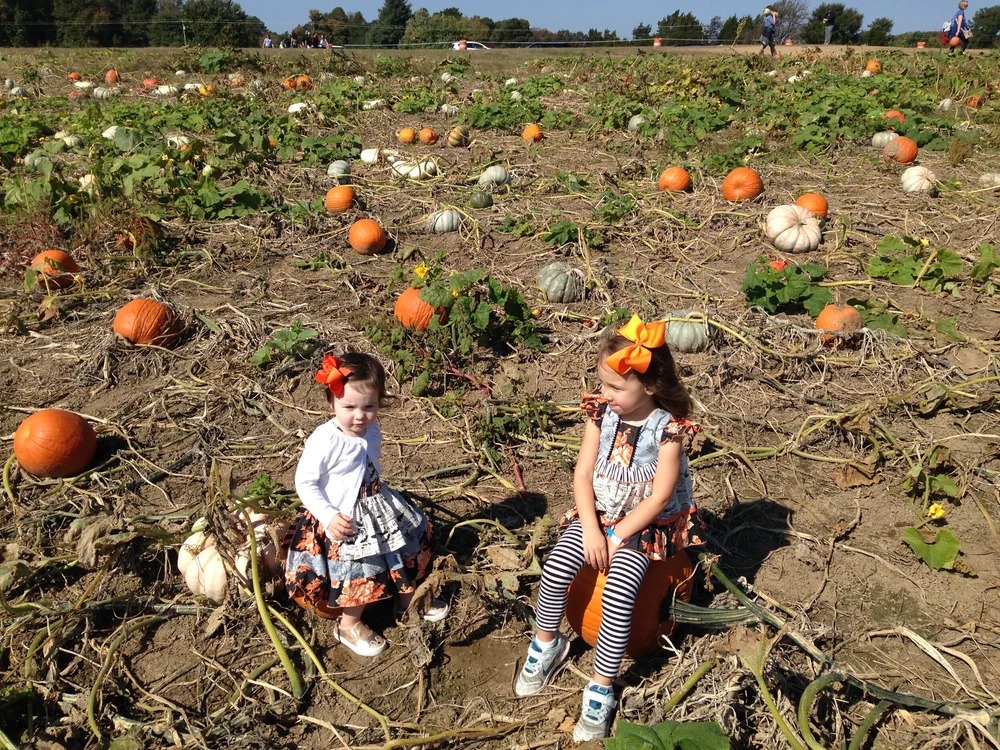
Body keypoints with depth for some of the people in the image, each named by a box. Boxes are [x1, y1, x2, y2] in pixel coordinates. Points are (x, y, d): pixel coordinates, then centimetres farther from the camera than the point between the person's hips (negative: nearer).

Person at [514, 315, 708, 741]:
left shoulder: (667, 428, -18)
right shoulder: (601, 413, -6)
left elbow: (659, 497, -17)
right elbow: (582, 474, -5)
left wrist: (616, 537, -17)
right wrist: (591, 529, -14)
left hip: (647, 523, -4)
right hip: (597, 513, 4)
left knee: (618, 593, -24)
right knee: (556, 567, -17)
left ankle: (602, 688, -5)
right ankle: (546, 643, 10)